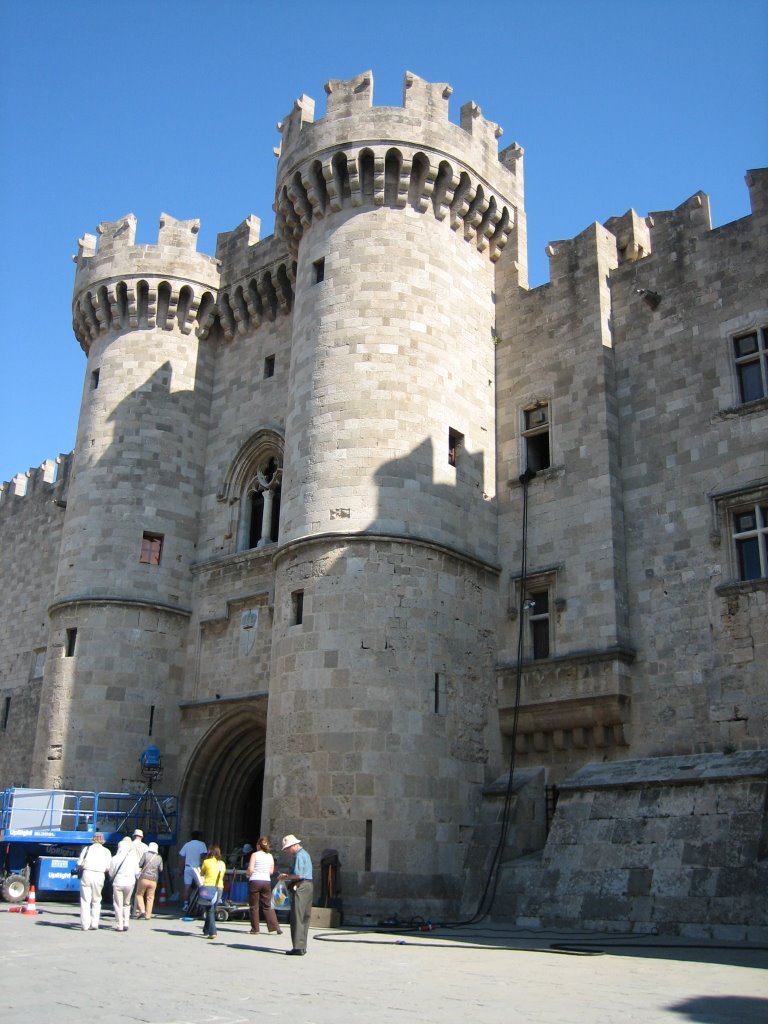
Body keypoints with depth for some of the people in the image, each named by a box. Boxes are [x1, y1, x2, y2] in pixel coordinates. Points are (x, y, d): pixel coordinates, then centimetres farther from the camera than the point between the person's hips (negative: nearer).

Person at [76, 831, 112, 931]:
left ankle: (85, 925, 0)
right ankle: (94, 923, 11)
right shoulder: (106, 851, 9)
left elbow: (79, 863, 3)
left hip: (87, 874, -1)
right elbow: (108, 867, 2)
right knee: (96, 900, 15)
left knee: (85, 900, 4)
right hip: (99, 876, 1)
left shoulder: (87, 848, 9)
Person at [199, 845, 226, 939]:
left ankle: (212, 932, -14)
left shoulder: (206, 862, -1)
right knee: (212, 909, 18)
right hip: (219, 888, 4)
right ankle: (206, 930, 30)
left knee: (210, 910, -2)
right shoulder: (222, 863, 9)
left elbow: (202, 873, 13)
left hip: (209, 887, -4)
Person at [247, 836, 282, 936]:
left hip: (255, 881, -4)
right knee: (267, 906, 11)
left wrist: (249, 875, 7)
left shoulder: (255, 854, -6)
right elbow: (271, 871, 11)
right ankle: (275, 926, 1)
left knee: (253, 906, 7)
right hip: (267, 882, 4)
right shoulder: (270, 856, 8)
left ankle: (255, 929, 8)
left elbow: (250, 869, -13)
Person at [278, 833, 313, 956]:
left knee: (297, 918, -8)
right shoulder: (305, 854, 20)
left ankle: (298, 947, -9)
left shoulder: (299, 856, -13)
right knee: (305, 917, 13)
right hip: (308, 886, 11)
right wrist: (287, 877, 15)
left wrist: (285, 877, -9)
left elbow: (298, 875, -22)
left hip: (300, 887, -11)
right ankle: (302, 946, 19)